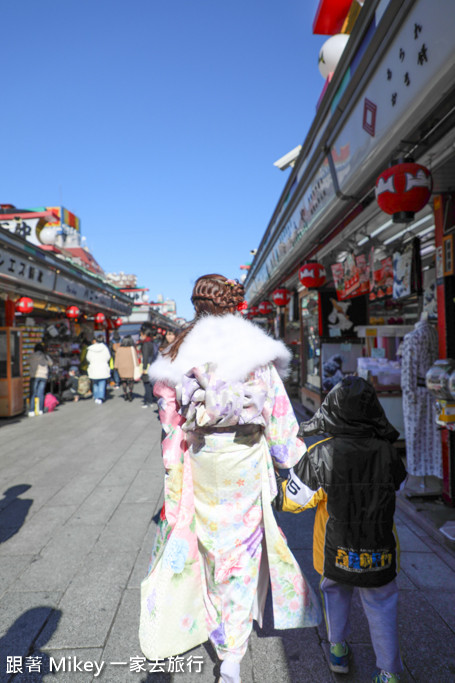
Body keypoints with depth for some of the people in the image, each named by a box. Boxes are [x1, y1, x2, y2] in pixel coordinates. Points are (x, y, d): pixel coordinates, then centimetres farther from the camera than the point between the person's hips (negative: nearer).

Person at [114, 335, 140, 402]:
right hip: (130, 367, -3)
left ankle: (125, 394, 12)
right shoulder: (132, 349, -9)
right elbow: (135, 358, -7)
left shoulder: (119, 349, -1)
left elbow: (117, 359, 4)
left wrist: (116, 367, 12)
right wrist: (136, 367, -2)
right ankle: (130, 391, -18)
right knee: (131, 381, 4)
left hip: (121, 368, 3)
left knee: (123, 381, 13)